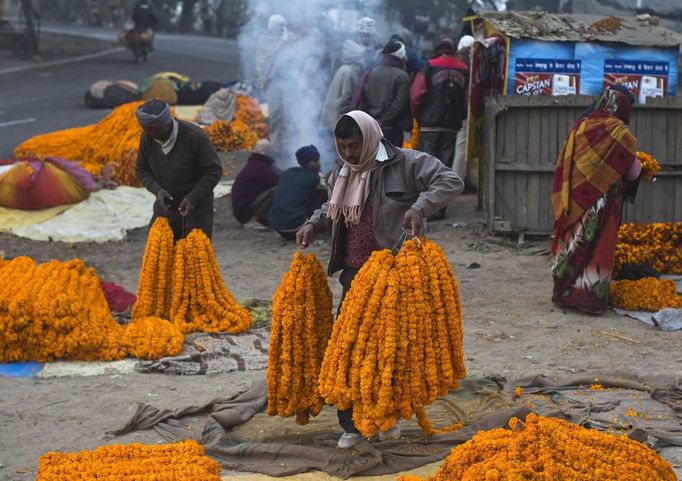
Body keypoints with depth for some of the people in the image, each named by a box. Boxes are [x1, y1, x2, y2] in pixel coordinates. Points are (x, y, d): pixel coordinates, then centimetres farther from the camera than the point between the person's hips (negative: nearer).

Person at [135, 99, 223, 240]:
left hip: (197, 206, -4)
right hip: (166, 206, 4)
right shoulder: (147, 138, -11)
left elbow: (214, 170, -16)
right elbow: (141, 170, 3)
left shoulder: (194, 136, -23)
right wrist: (157, 189, -16)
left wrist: (194, 197, -24)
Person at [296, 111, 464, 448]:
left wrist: (419, 207, -28)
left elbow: (451, 182, -14)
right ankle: (351, 425, 14)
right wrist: (314, 224, 10)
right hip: (355, 273, 6)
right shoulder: (341, 172, 11)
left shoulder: (404, 164, -9)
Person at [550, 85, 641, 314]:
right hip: (601, 202, -5)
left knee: (573, 242, 13)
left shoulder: (581, 126, 3)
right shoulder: (620, 133, -12)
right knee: (598, 247, 3)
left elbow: (564, 165, 9)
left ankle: (565, 291, 19)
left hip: (575, 199, 5)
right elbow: (633, 172, -5)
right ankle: (590, 296, 5)